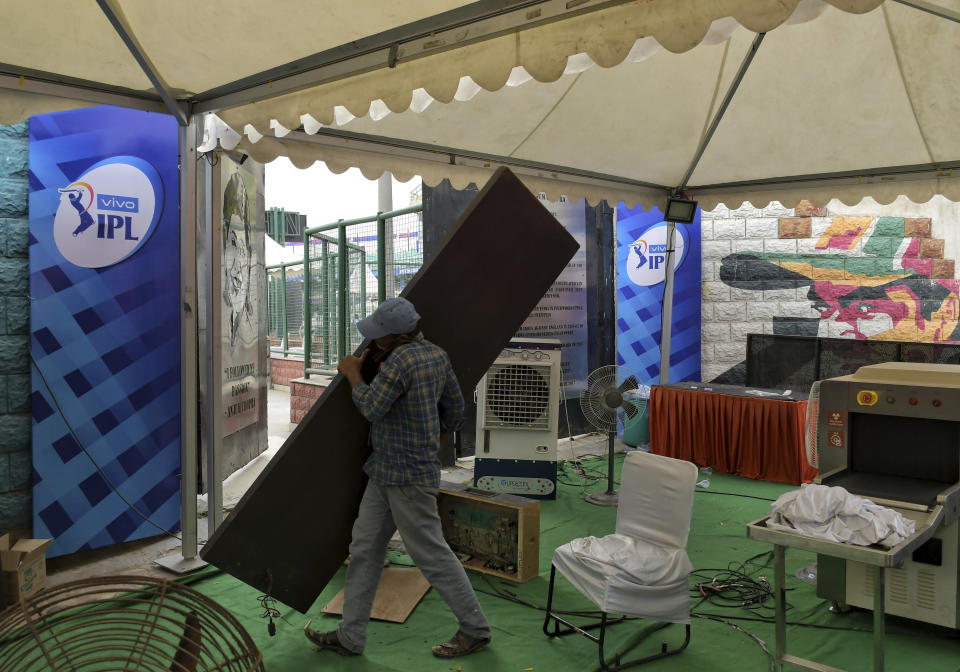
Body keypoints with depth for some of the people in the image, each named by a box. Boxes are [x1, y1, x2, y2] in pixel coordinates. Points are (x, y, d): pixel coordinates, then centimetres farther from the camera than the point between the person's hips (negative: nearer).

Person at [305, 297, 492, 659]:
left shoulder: (401, 360, -22)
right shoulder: (437, 354, 6)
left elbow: (372, 407, -16)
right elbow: (455, 406, 14)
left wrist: (353, 372, -2)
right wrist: (439, 430, 31)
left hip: (408, 477, -10)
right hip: (385, 472, 10)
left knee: (431, 553, 2)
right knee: (364, 549, 12)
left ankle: (475, 628, 17)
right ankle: (349, 636, 21)